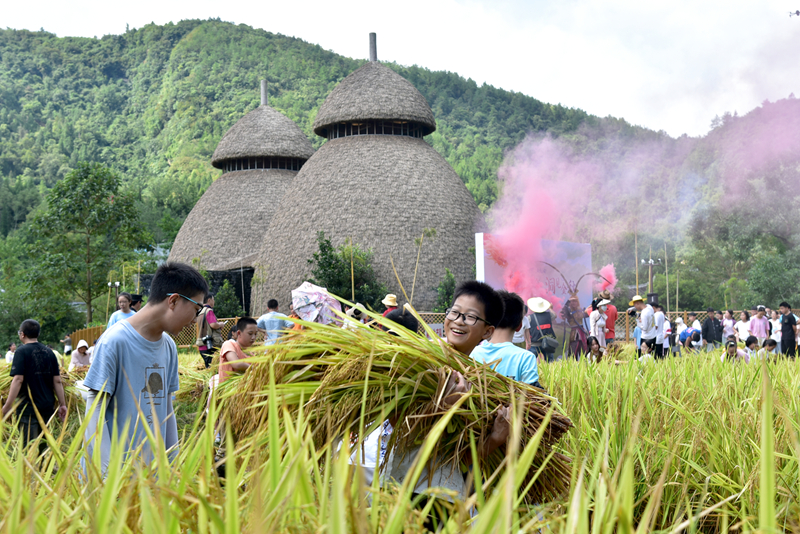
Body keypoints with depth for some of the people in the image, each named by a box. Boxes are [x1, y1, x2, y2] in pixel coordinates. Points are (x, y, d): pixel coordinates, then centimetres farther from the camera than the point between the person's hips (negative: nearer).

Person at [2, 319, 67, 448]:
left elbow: (18, 379, -15)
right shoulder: (49, 353, 9)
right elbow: (57, 381, 8)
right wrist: (62, 404, 11)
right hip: (47, 406, 6)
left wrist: (8, 405, -14)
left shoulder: (22, 352, -7)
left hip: (28, 407, -6)